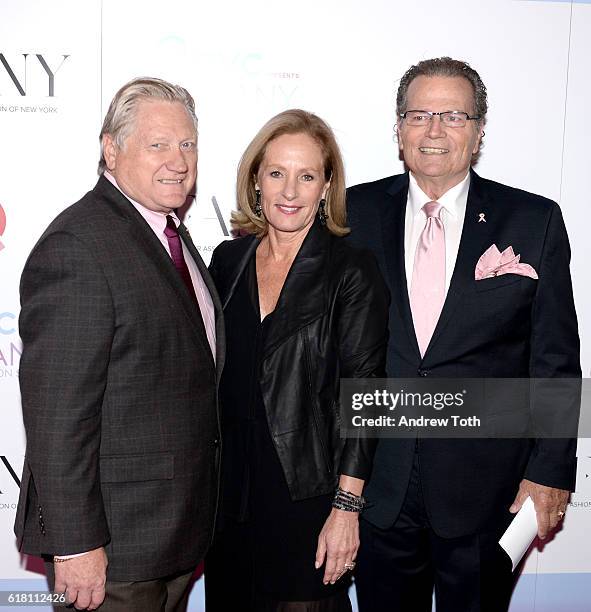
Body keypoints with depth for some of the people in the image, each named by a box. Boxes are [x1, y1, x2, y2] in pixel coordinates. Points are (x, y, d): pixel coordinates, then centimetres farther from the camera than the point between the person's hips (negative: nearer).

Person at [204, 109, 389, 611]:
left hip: (308, 493, -4)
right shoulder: (228, 260, 4)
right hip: (229, 493, 5)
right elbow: (215, 378, 10)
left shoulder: (352, 270, -10)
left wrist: (346, 508, -14)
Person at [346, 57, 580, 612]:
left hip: (486, 488, -1)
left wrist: (550, 472, -4)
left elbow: (555, 359, -1)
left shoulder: (534, 221, -3)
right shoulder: (357, 212, 0)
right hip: (377, 482, 2)